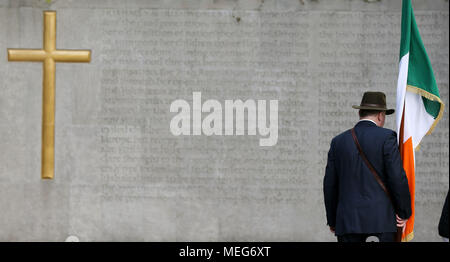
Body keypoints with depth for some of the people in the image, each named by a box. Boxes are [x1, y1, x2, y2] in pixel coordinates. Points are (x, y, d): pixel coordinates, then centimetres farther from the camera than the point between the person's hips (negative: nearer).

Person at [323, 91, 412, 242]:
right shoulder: (386, 137, -3)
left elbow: (330, 185, 11)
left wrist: (332, 220, 20)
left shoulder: (338, 141, 10)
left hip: (347, 222, 3)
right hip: (381, 220, -3)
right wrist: (404, 213, 1)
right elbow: (398, 178, -9)